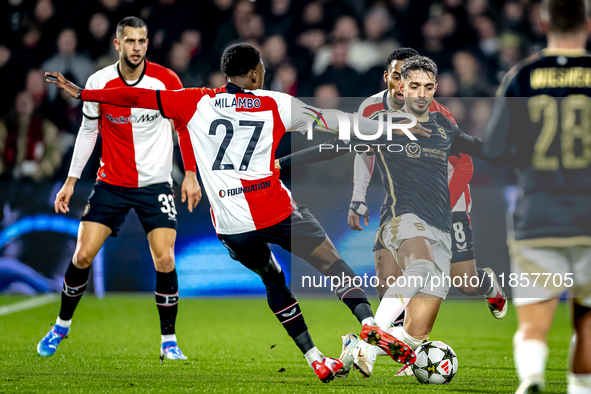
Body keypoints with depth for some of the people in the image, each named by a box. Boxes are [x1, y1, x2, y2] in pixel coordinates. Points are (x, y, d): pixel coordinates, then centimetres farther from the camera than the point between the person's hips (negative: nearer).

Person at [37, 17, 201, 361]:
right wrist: (71, 181, 6)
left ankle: (169, 342, 2)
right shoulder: (99, 83, -6)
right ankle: (62, 327, 17)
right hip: (111, 184, 1)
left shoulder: (166, 80, -9)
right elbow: (88, 131, 7)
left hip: (156, 184, -1)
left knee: (165, 260, -13)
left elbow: (185, 126, 3)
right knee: (83, 255, -5)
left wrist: (190, 174, -3)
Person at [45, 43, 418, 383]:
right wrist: (387, 128, 18)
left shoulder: (197, 102, 7)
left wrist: (81, 92, 19)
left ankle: (315, 359, 16)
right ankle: (369, 322, -13)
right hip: (277, 211, -3)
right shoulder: (276, 104, 4)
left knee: (272, 278, 22)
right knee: (333, 263, 9)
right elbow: (336, 123, 8)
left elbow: (140, 97, 10)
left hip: (230, 225, 3)